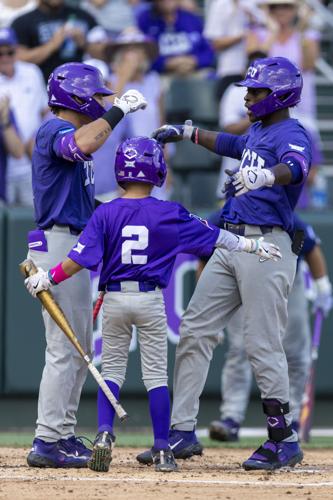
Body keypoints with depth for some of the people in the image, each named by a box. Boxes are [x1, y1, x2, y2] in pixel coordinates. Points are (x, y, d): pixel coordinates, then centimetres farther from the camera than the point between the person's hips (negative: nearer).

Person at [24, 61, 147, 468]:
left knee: (79, 350, 14)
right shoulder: (55, 129, -11)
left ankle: (63, 436, 19)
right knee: (65, 349, -11)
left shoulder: (72, 134, 21)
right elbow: (81, 145, -36)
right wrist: (119, 110, -27)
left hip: (73, 247, 11)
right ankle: (47, 442, -11)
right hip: (58, 246, -11)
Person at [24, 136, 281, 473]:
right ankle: (161, 451, 5)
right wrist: (253, 245, 12)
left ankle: (104, 433, -9)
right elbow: (215, 237, 1)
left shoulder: (106, 214, -6)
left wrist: (48, 278, 2)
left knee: (111, 369, 11)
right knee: (156, 374, 6)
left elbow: (80, 259, -10)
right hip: (151, 300, 0)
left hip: (114, 299, 0)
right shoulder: (169, 215, -6)